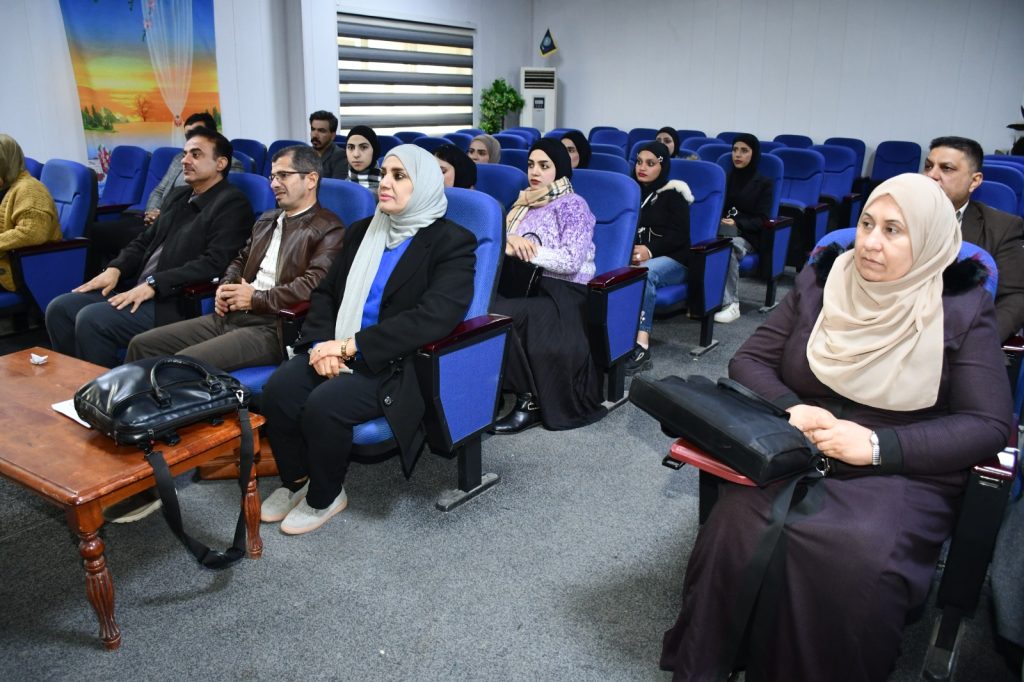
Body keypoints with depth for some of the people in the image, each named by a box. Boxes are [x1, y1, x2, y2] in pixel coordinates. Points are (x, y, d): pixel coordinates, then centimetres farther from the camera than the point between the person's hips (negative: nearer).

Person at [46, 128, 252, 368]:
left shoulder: (232, 203, -7)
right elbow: (145, 241, 25)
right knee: (60, 308, -2)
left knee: (91, 319, -23)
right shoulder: (177, 197, 20)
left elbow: (214, 263, -19)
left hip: (176, 303, -9)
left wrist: (153, 284, -21)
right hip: (138, 288, 9)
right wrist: (116, 269, 5)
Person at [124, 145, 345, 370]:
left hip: (269, 329, -9)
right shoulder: (267, 220, 22)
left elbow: (312, 285, -19)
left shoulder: (328, 229, -6)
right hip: (229, 316, 9)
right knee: (142, 344, -1)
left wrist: (256, 298, -12)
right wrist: (226, 286, 8)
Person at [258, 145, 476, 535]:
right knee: (278, 389, -20)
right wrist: (323, 343, -9)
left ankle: (325, 497, 2)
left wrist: (352, 345, -22)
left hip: (398, 364, -5)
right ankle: (295, 481, 8)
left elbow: (434, 317, -20)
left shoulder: (452, 242, -7)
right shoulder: (362, 232, 14)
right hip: (341, 351, 6)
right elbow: (325, 292, 13)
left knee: (324, 405, -28)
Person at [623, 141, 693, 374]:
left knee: (645, 271, -39)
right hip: (632, 256, 4)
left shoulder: (674, 194, 4)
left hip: (671, 259, -3)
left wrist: (650, 249, -22)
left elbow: (679, 235, -6)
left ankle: (640, 344, -44)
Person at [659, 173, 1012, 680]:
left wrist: (879, 444, -19)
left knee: (856, 558, -34)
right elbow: (748, 361, 7)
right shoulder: (820, 283, 6)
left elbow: (989, 425, -5)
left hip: (903, 471, -1)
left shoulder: (963, 309, -1)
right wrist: (790, 408, -14)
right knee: (739, 527, -29)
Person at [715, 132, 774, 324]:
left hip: (747, 235, -3)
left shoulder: (764, 183, 7)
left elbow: (762, 219, -1)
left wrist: (737, 224, -19)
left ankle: (730, 304, -35)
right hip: (721, 231, 3)